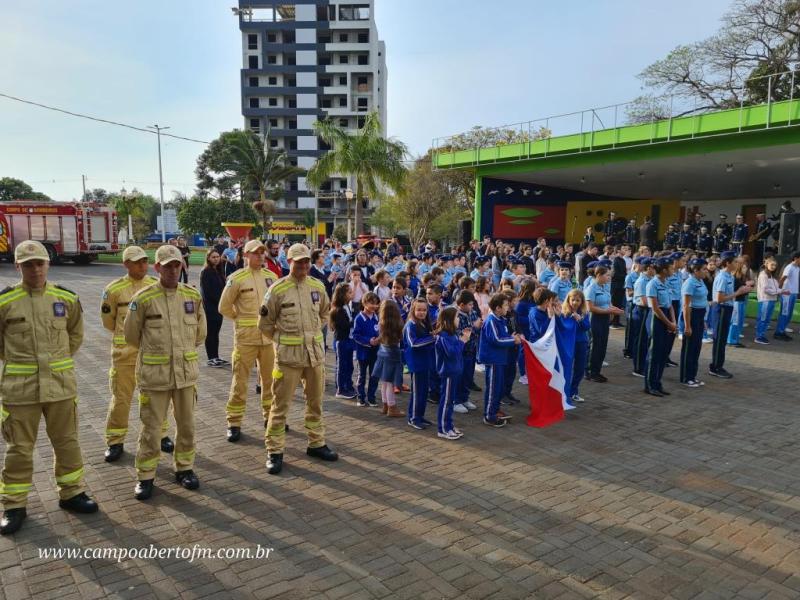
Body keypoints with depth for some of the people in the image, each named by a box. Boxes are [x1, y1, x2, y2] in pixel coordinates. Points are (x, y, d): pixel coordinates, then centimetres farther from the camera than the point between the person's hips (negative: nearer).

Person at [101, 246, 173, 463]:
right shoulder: (114, 289, -7)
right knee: (121, 397, 5)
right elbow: (108, 320, 6)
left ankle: (160, 435, 27)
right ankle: (115, 441, 19)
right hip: (125, 351, -2)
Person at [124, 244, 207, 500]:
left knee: (187, 425, 13)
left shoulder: (193, 296, 1)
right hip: (154, 374, -3)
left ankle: (184, 468, 31)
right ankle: (145, 476, 22)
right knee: (151, 428, 7)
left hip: (186, 372, 3)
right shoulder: (143, 298, -8)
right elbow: (131, 335, 4)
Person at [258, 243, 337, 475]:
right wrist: (282, 340, 2)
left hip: (316, 352, 5)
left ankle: (316, 443, 31)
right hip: (288, 354, -5)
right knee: (280, 404, 2)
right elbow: (265, 323, -2)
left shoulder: (318, 287, 3)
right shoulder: (277, 289, -10)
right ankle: (274, 451, 13)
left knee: (315, 401, 16)